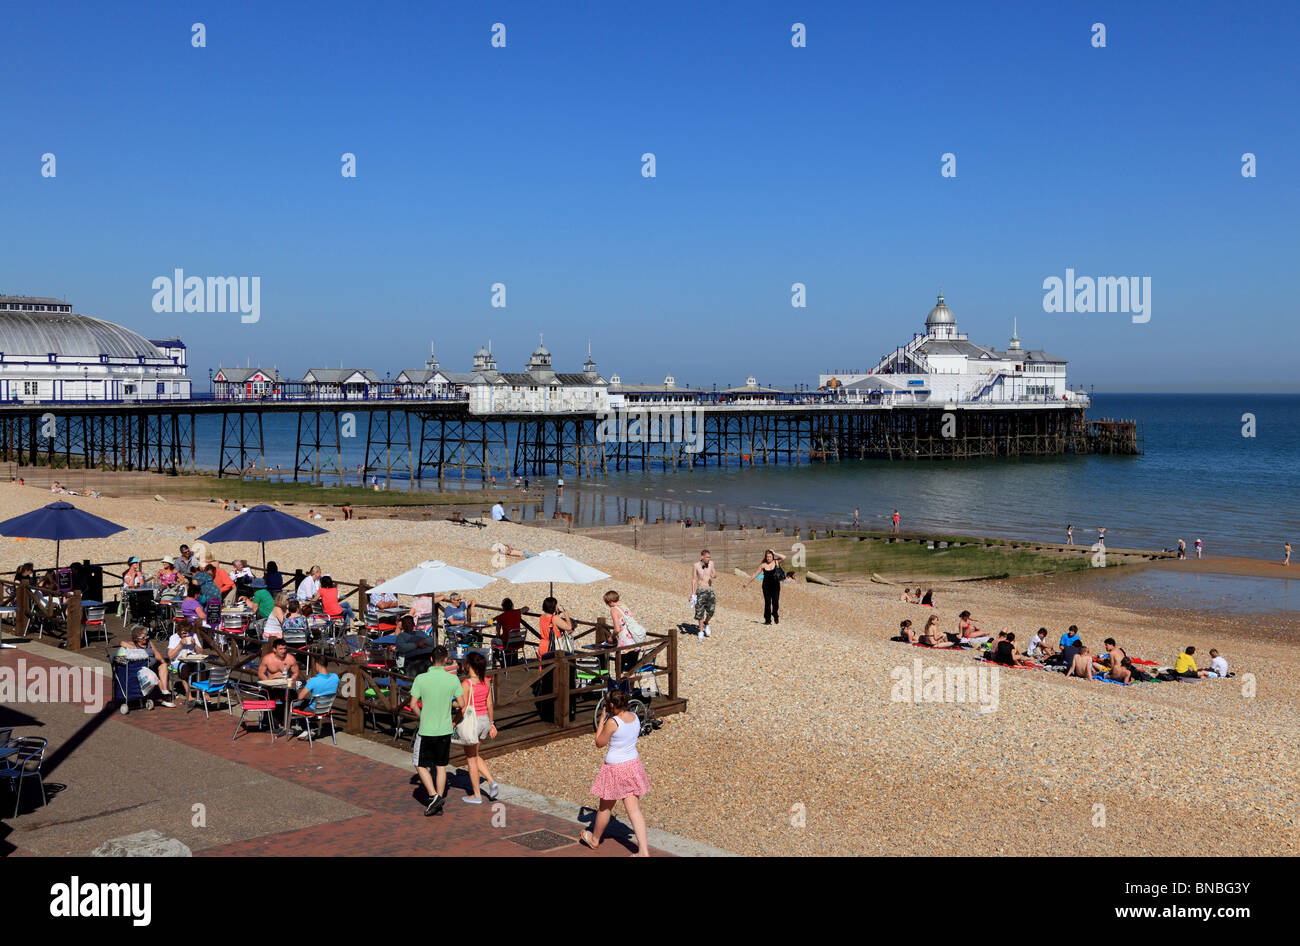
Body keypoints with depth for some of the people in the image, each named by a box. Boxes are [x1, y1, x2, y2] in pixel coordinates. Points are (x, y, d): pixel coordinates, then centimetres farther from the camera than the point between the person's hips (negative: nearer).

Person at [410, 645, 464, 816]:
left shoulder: (421, 679, -10)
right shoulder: (453, 679, -6)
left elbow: (413, 705, -8)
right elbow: (461, 704, -1)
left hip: (426, 730, -2)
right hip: (445, 730, 2)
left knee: (421, 765, 12)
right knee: (441, 766, 13)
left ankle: (433, 795, -4)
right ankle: (438, 805, 15)